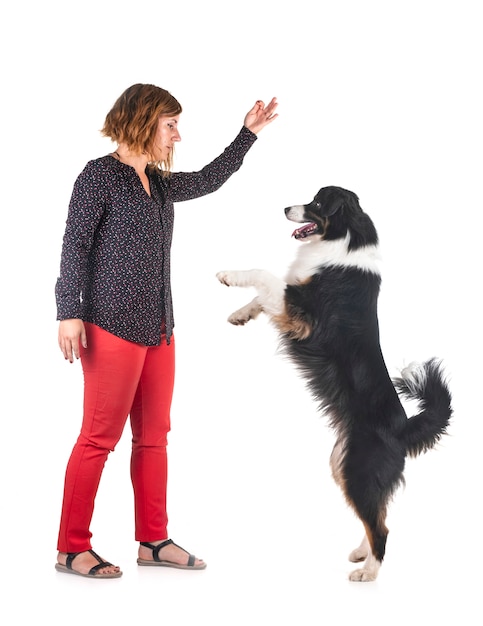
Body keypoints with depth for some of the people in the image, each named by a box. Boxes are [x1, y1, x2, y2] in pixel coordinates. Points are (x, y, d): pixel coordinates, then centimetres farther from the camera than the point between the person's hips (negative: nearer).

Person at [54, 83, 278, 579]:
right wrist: (68, 313, -15)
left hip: (158, 328, 8)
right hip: (113, 327, -8)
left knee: (154, 436, 9)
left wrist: (248, 134, 31)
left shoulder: (160, 183, 18)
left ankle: (153, 541, 18)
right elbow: (74, 246, -8)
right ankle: (72, 548, 4)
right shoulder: (99, 175, -4)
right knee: (100, 436, -6)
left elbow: (208, 180, 32)